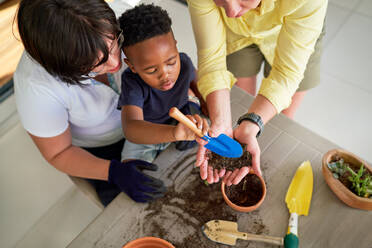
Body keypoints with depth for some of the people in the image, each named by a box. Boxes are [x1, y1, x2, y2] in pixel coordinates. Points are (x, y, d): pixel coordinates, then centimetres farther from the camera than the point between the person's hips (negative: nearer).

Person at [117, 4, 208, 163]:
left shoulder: (183, 63, -22)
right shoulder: (131, 82, -35)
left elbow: (195, 80, 6)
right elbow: (130, 128, -55)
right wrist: (174, 133, -72)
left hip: (180, 119, 4)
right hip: (143, 135, -3)